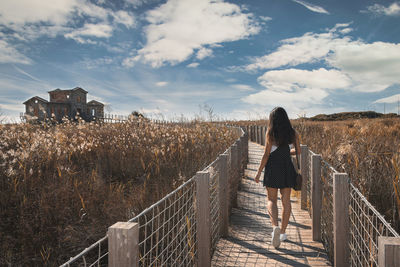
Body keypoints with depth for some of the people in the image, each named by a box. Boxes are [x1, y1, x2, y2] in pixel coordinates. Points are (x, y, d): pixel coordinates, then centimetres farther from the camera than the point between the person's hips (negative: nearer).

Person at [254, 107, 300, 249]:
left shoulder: (270, 132, -7)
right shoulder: (292, 133, 3)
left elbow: (266, 154, -9)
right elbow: (298, 151, 8)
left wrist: (259, 172, -3)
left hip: (273, 168, -3)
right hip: (287, 168, 3)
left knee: (271, 200, 6)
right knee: (286, 200, 12)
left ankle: (275, 226, -18)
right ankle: (283, 232, 19)